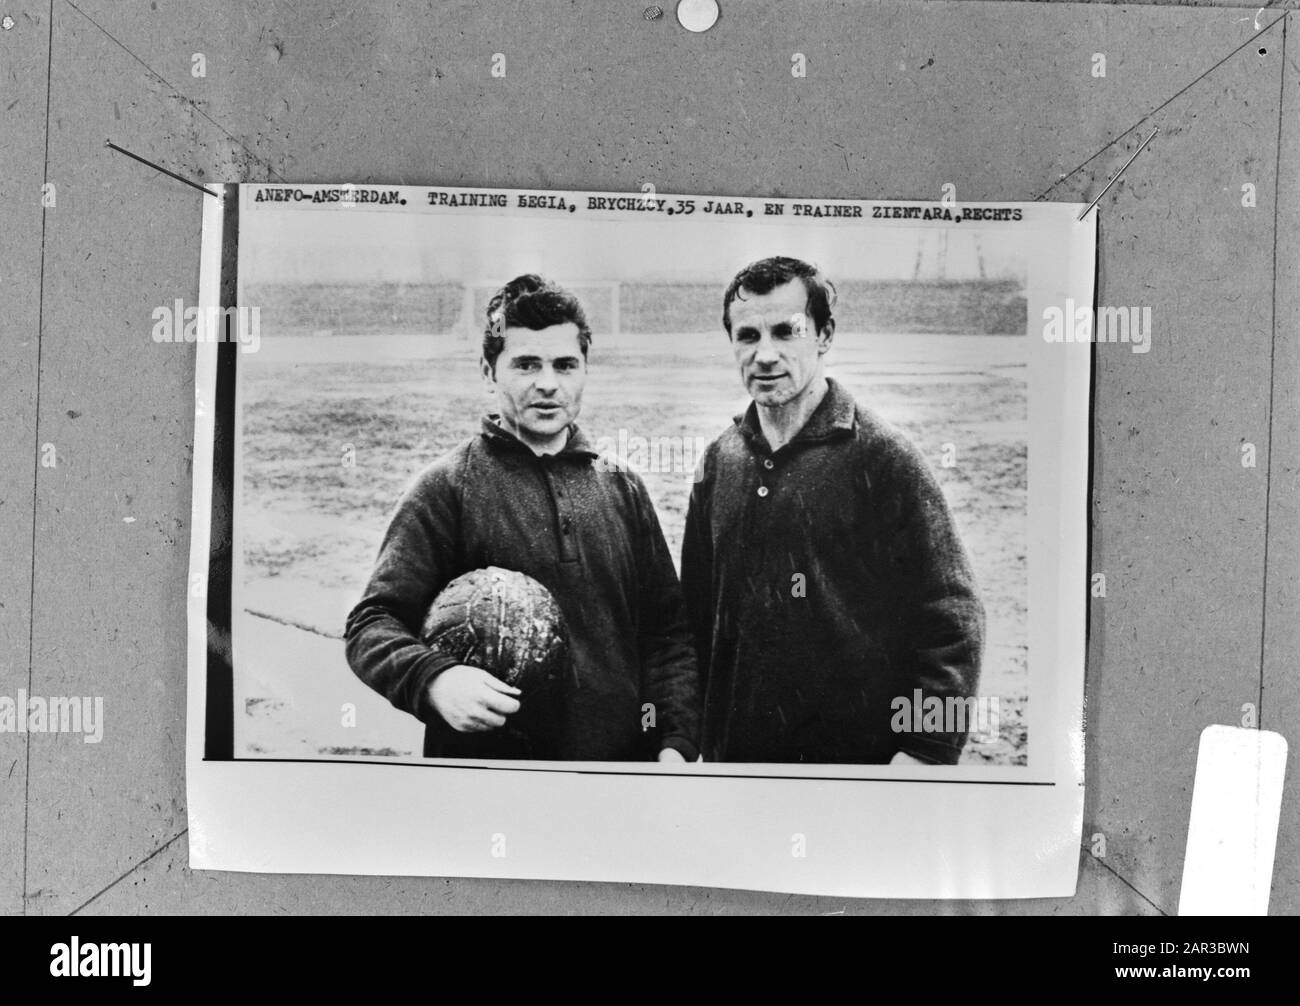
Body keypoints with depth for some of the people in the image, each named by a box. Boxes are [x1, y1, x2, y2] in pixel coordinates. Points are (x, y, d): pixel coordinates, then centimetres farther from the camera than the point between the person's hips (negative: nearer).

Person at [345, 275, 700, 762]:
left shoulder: (623, 489, 6)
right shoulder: (447, 488, -6)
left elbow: (667, 631, 8)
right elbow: (372, 625, -9)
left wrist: (676, 744, -3)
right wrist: (434, 680, -28)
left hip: (624, 758, 4)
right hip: (485, 755, -3)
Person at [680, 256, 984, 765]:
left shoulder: (882, 456, -12)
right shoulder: (718, 461, 3)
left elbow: (952, 619, -12)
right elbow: (696, 611, 10)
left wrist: (925, 751, -17)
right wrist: (689, 739, 7)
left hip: (863, 759, -4)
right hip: (732, 752, 5)